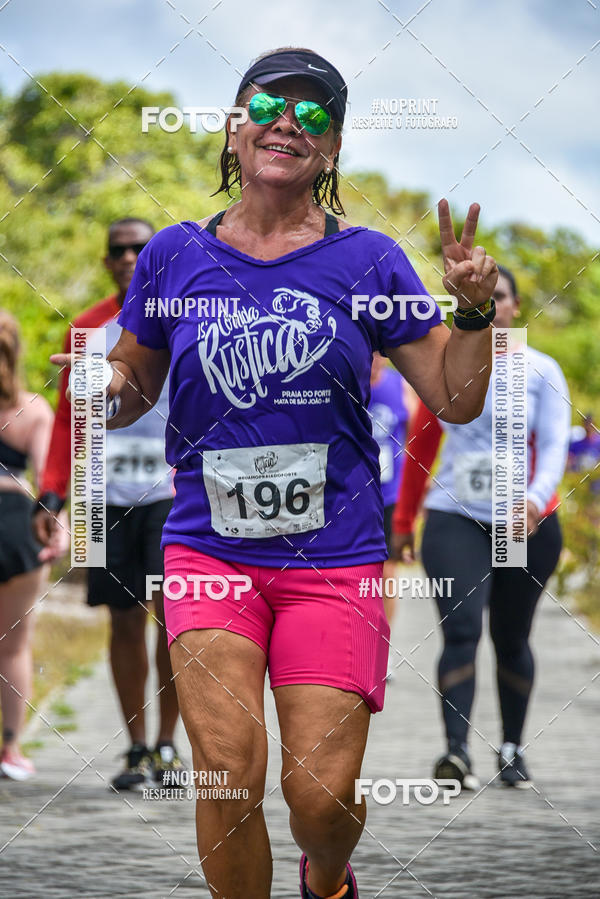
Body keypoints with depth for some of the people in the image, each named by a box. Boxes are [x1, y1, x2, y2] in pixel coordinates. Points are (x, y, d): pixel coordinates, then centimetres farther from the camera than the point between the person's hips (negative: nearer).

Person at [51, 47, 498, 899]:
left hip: (333, 558, -1)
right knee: (229, 774, -14)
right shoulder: (175, 255, 6)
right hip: (210, 549, 1)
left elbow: (456, 400, 6)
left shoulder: (367, 261, 3)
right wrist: (98, 385, -7)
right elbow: (131, 389, 15)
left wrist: (474, 308, -11)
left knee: (321, 796, -5)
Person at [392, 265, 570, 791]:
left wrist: (537, 498, -28)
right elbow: (421, 447, 15)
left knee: (511, 640, 10)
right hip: (455, 519, 0)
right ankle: (457, 750, -27)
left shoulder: (541, 371, 2)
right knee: (460, 631, -17)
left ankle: (512, 748, 25)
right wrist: (403, 520, 17)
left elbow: (554, 445, -8)